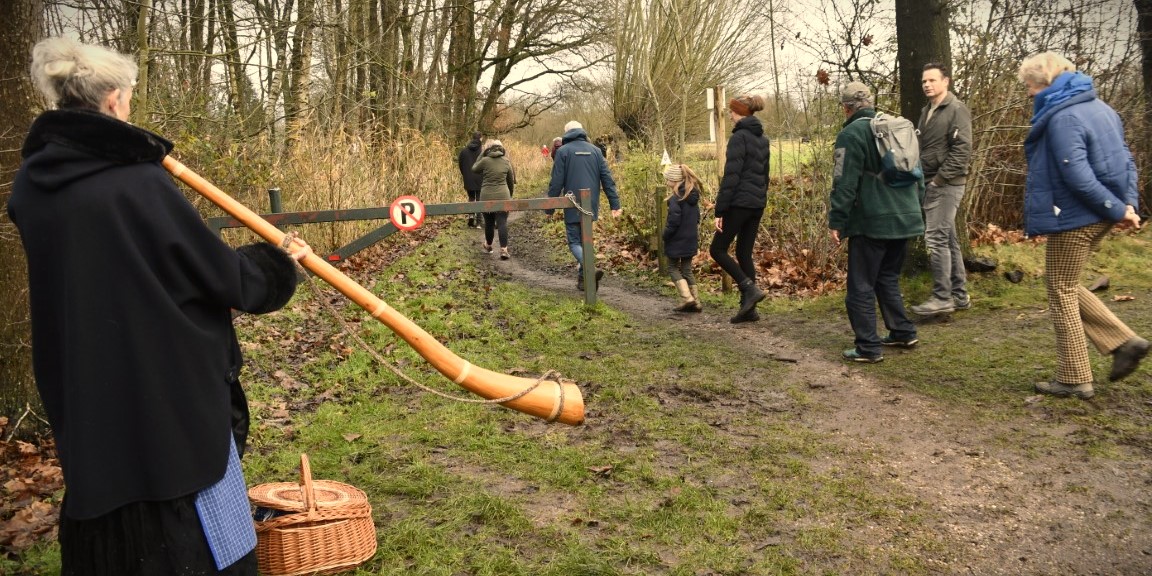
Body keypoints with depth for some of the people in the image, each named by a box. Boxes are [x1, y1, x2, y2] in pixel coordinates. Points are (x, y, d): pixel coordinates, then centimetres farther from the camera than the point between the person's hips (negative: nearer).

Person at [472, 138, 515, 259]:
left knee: (489, 222, 13)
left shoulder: (485, 160, -5)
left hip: (487, 197, -1)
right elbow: (511, 181, 14)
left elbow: (474, 169, 14)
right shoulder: (506, 162, 5)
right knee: (502, 223, -2)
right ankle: (503, 249, -10)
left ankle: (488, 246, 30)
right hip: (503, 196, 1)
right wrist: (510, 195, 28)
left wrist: (482, 154, 15)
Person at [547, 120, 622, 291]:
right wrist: (615, 204, 4)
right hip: (591, 206, 4)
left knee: (574, 242, 1)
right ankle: (582, 279, 18)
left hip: (573, 206, -4)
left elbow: (556, 182, -8)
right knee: (584, 241, 17)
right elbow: (607, 179, 4)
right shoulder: (595, 150, 8)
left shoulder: (563, 151, -4)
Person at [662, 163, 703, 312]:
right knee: (687, 269, 15)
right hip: (691, 239, 7)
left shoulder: (675, 198, -18)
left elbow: (673, 221, -21)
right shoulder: (693, 195, 7)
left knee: (673, 268, 6)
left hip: (676, 240, -7)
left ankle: (687, 297, -8)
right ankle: (696, 301, 13)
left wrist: (665, 236, -9)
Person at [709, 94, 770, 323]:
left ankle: (750, 289, -8)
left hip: (740, 203, -8)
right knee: (744, 253, 11)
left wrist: (720, 210, -16)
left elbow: (731, 176, -17)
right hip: (758, 203, 8)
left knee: (717, 249, 3)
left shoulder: (739, 137, -12)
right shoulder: (762, 139, 14)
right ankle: (749, 308, 10)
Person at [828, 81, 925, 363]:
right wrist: (914, 207, 27)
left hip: (870, 223, -8)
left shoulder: (851, 134, -11)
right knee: (888, 278, 22)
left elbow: (845, 184, -15)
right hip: (904, 220, 8)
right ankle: (903, 332, 24)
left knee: (861, 286, -1)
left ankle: (868, 347, -1)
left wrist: (836, 221, -10)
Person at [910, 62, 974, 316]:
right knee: (949, 240, 12)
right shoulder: (927, 112, 17)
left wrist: (939, 179, -17)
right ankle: (959, 294, 19)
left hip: (946, 185, -9)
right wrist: (921, 179, 10)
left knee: (936, 239, -11)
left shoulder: (956, 110, -9)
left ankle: (942, 297, -6)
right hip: (931, 185, 9)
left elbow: (962, 150, -16)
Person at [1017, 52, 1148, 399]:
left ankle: (1074, 380, 9)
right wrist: (1128, 203, 3)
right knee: (1066, 287, 21)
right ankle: (1124, 342, 14)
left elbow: (1077, 175, -24)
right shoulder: (1099, 108, 13)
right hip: (1097, 217, 9)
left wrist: (1118, 209, -18)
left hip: (1073, 218, -9)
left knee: (1061, 293, 3)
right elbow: (1124, 160, 12)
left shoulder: (1061, 117, -17)